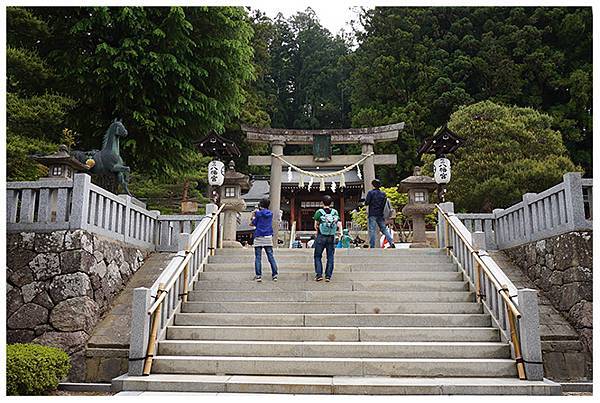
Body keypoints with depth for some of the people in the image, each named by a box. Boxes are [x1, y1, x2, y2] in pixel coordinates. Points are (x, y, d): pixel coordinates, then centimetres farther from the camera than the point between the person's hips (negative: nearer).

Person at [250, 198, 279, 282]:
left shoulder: (258, 213, -3)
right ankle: (274, 275, 2)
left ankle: (258, 275, -5)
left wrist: (253, 216, 19)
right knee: (271, 257, 5)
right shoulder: (270, 214, 9)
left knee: (258, 257, -1)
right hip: (268, 237, 3)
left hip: (259, 237, -3)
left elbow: (254, 223, 4)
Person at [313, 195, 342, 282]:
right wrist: (340, 231, 15)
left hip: (321, 237, -2)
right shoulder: (335, 212, 1)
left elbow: (316, 226, -6)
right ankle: (328, 276, 6)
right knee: (330, 257, 9)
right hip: (332, 237, 2)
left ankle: (319, 274, 2)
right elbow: (339, 224, -2)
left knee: (318, 256, 10)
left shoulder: (319, 212, -7)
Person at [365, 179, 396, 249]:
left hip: (372, 215, -5)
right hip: (380, 214, 5)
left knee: (372, 230, -4)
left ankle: (372, 246, -8)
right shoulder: (383, 194, 10)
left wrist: (366, 201, 11)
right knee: (384, 229, 9)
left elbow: (366, 203, -8)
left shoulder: (370, 193, -6)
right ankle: (391, 242, -2)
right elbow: (385, 204, 13)